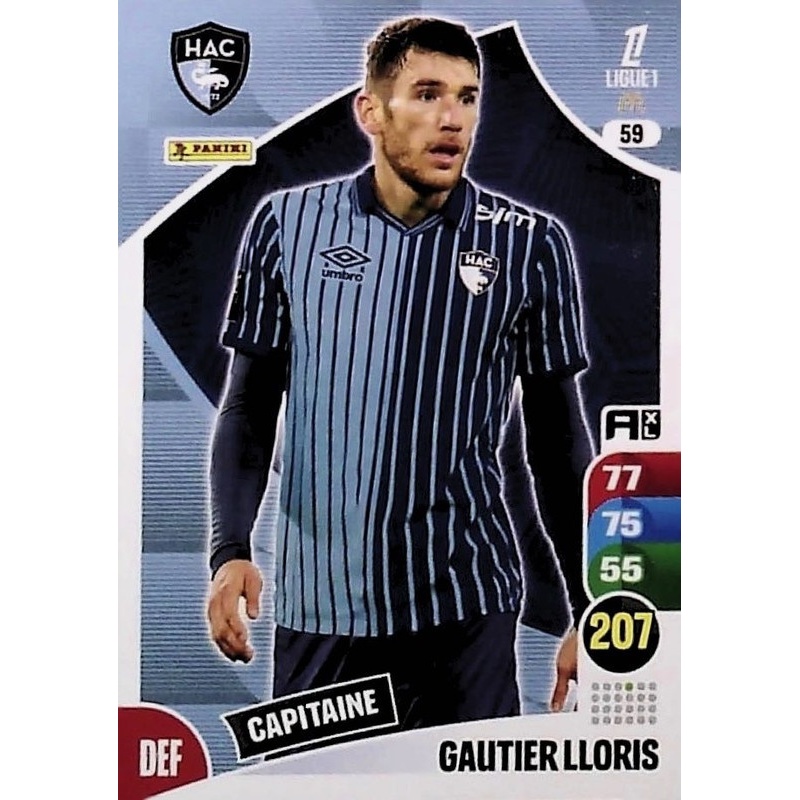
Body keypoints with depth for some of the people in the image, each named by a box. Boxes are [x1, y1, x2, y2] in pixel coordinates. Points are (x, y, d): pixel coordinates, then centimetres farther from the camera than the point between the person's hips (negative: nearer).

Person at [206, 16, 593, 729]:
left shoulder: (530, 246, -2)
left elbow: (558, 436, 4)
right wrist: (230, 550, -8)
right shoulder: (288, 225, 0)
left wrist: (591, 612, 3)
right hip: (318, 606, 1)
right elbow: (250, 407, 5)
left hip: (468, 607, -1)